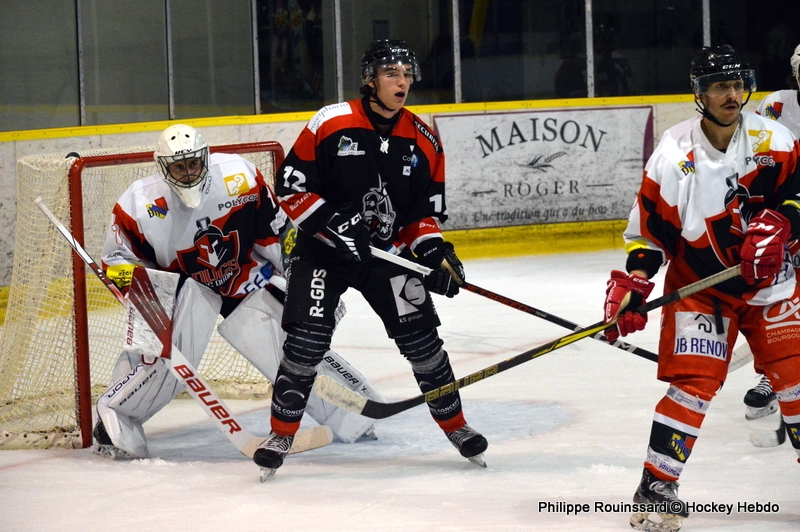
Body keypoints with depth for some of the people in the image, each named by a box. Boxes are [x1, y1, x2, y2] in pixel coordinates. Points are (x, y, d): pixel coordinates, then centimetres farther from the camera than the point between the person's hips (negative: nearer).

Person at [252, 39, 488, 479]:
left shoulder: (423, 141, 0)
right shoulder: (331, 124, -13)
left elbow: (427, 209, 7)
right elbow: (290, 186, -11)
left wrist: (433, 248, -12)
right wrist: (332, 223, -22)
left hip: (387, 253, 3)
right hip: (322, 250, -3)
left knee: (420, 335, -2)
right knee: (306, 339, -13)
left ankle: (454, 424, 17)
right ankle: (281, 435, 2)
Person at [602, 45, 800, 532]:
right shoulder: (674, 157, -14)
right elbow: (649, 227, -8)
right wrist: (631, 286, -18)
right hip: (699, 285, -2)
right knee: (694, 381, -14)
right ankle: (657, 486, -7)